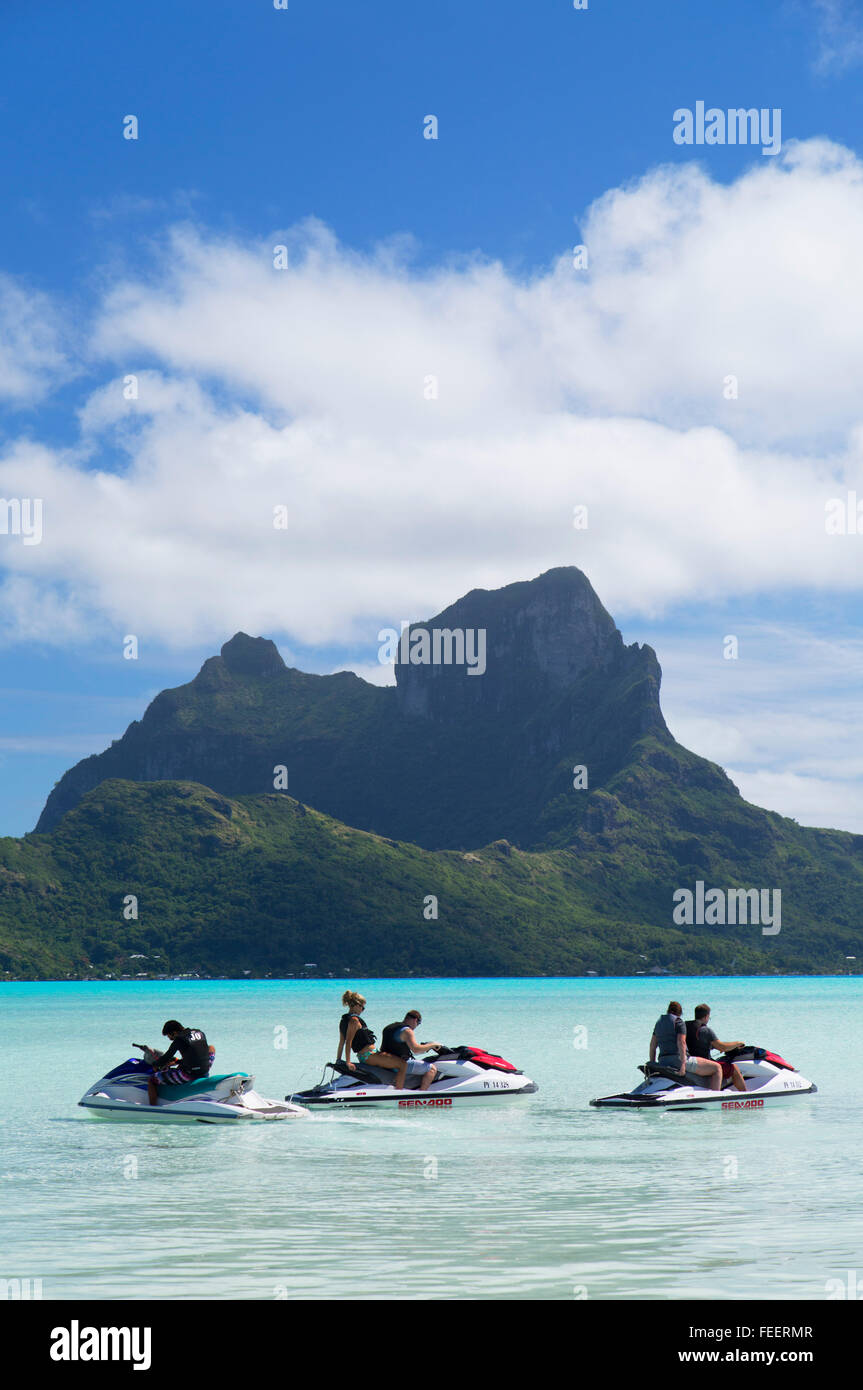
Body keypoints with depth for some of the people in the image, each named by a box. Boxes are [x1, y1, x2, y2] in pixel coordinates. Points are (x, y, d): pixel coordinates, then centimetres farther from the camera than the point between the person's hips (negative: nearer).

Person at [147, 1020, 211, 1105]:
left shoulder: (179, 1039, -11)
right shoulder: (199, 1032, 11)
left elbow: (167, 1057, -4)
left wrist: (155, 1064, 15)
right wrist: (176, 1062, 27)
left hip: (189, 1074, -7)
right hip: (204, 1072, 7)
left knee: (151, 1080, 3)